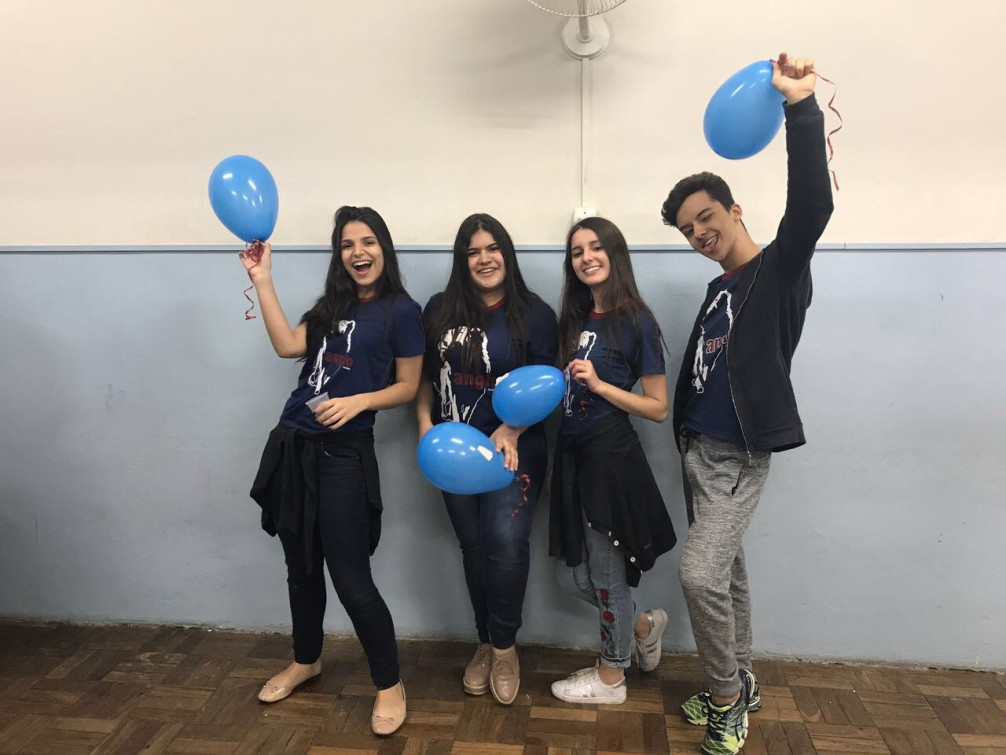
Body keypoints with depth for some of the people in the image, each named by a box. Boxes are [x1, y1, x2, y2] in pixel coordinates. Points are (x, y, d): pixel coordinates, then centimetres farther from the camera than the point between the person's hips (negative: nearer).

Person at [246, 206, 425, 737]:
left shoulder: (402, 311, -3)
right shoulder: (331, 305, 13)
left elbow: (407, 387, -4)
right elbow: (287, 345, -3)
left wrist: (358, 401, -19)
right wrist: (262, 280, -3)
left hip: (343, 453, -6)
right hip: (293, 444, 6)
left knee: (350, 578, -4)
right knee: (301, 566, 17)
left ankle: (390, 686, 14)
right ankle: (305, 661, 39)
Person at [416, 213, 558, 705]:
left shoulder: (535, 314, -5)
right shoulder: (440, 310, 5)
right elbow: (425, 376, 11)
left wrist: (511, 430, -21)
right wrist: (425, 423, -3)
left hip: (512, 448, -3)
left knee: (506, 540, -16)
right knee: (473, 546, 10)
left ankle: (504, 647, 7)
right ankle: (486, 644, 29)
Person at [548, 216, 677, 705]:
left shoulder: (635, 323, -9)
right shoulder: (574, 319, 11)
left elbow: (658, 408, -10)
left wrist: (599, 384, -19)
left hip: (611, 457, -7)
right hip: (573, 455, 7)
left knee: (606, 573, 8)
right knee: (581, 577, 14)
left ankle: (610, 678, 29)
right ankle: (644, 627, 41)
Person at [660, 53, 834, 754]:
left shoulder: (779, 271, -8)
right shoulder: (719, 289, 16)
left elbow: (812, 207, -27)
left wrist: (802, 108, -36)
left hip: (740, 454, -8)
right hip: (698, 449, 8)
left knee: (702, 572, -14)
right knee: (725, 568, 15)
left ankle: (726, 696, 8)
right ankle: (739, 686, 30)